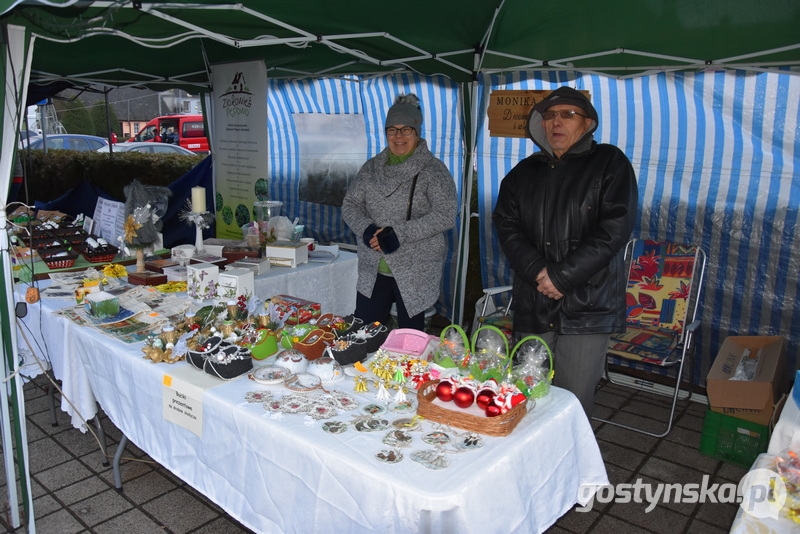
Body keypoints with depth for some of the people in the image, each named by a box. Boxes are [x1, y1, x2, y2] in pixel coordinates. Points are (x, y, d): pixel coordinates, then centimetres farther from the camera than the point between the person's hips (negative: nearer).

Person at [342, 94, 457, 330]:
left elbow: (446, 215, -14)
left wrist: (399, 233, -22)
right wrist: (366, 229, -13)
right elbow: (350, 204, 8)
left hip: (415, 272, -4)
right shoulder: (372, 167, 8)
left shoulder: (433, 169, -6)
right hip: (372, 269, 4)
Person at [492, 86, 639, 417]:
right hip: (532, 305, 4)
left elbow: (614, 230, -8)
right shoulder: (524, 172, 16)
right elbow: (505, 224, 6)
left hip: (586, 306, -4)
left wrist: (561, 276, -13)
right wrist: (538, 271, -10)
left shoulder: (610, 163, 3)